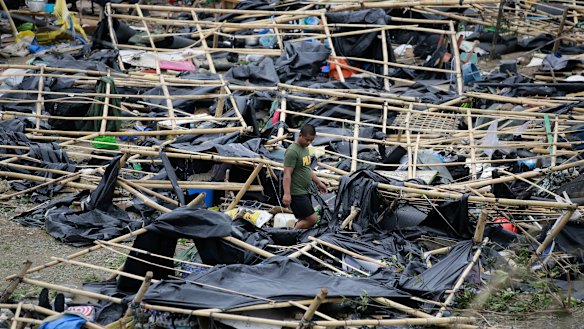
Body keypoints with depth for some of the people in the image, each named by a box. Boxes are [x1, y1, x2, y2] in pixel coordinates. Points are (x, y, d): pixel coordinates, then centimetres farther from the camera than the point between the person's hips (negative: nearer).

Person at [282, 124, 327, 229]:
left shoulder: (305, 148, 14)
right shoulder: (292, 151, -17)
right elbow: (287, 174, -21)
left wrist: (318, 183, 28)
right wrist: (287, 194, -27)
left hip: (305, 192, 10)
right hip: (296, 194, -10)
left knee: (303, 220, 10)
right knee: (312, 219, -12)